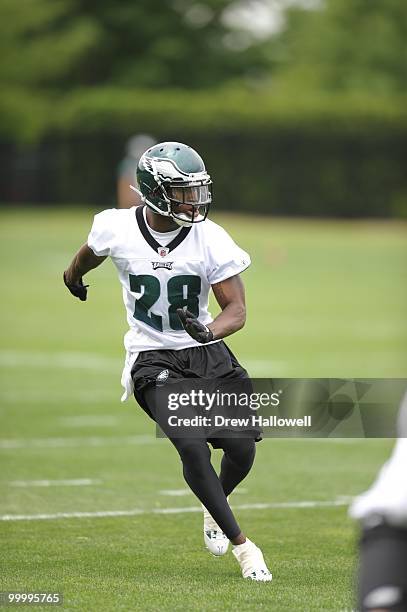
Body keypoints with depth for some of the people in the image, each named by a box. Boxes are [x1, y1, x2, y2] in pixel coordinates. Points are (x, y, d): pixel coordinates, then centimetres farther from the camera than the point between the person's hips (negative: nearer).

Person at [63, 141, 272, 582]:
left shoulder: (211, 240, -12)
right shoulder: (117, 229, -11)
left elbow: (237, 309, -12)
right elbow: (91, 251, 15)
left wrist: (209, 331, -34)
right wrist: (73, 276, 36)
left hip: (207, 354, 2)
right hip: (153, 359, -2)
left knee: (241, 450, -4)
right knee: (193, 447, -21)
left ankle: (216, 506, 33)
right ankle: (241, 544, -8)